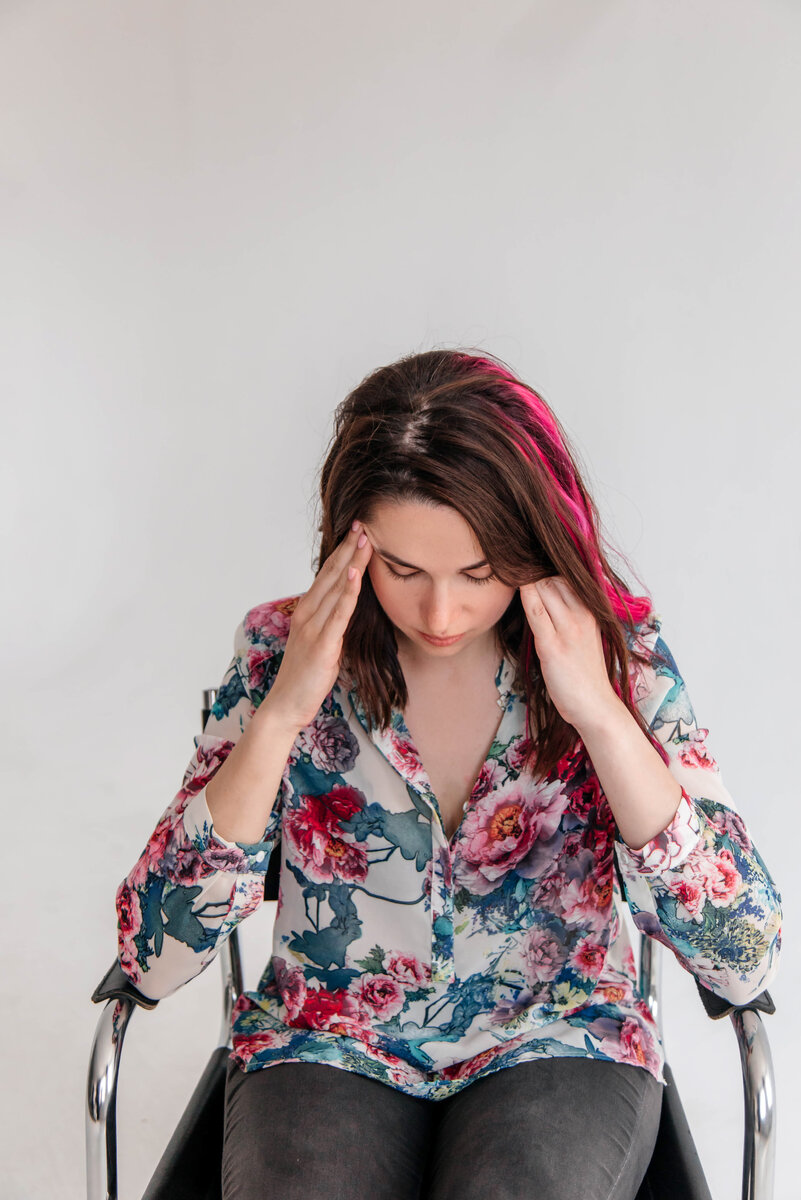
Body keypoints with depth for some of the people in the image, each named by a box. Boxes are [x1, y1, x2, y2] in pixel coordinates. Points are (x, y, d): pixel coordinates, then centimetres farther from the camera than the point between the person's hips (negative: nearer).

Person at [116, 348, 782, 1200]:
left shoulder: (616, 652, -9)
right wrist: (280, 715, -23)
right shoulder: (285, 649, -8)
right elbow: (151, 957, -14)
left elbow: (745, 961, -17)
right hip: (328, 1047, 1)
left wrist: (600, 713, -25)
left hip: (557, 1044, 0)